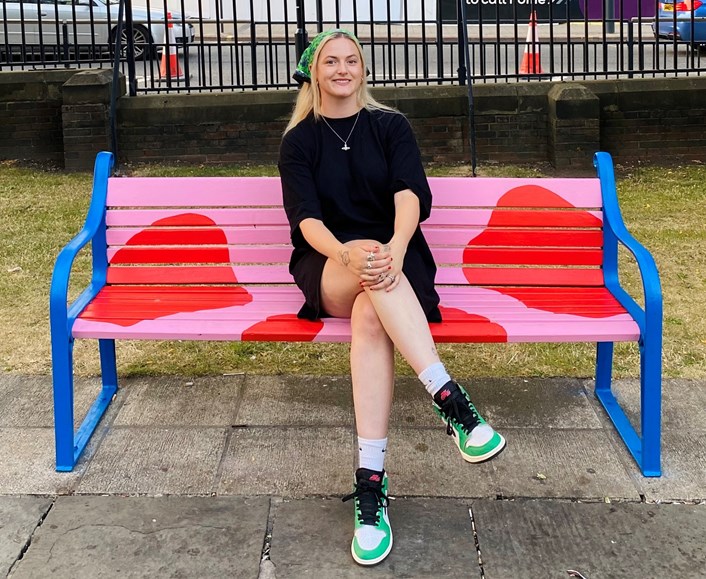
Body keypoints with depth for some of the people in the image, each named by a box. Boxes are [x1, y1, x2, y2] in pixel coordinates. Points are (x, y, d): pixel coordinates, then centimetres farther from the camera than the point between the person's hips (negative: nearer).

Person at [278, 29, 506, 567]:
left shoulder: (390, 125, 10)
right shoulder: (300, 140, 10)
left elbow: (411, 193, -9)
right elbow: (306, 216, -6)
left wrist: (395, 249, -33)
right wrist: (349, 253, -30)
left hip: (393, 259, 0)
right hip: (327, 270, 0)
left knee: (370, 318, -37)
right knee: (369, 268, -39)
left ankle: (370, 483, -46)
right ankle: (451, 401, -50)